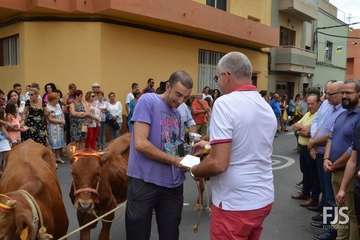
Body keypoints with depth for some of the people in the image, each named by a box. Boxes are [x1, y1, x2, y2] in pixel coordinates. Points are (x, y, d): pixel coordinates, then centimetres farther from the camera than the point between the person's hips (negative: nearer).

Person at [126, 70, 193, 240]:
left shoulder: (177, 114, 12)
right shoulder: (148, 101, -9)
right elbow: (141, 144, -18)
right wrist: (174, 160, -13)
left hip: (173, 184, 7)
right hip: (144, 182, -6)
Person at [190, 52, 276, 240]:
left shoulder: (225, 103, -19)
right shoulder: (267, 107, 6)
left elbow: (219, 163, -25)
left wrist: (195, 170, -5)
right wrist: (211, 145, 25)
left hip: (235, 204, -7)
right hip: (263, 198, 8)